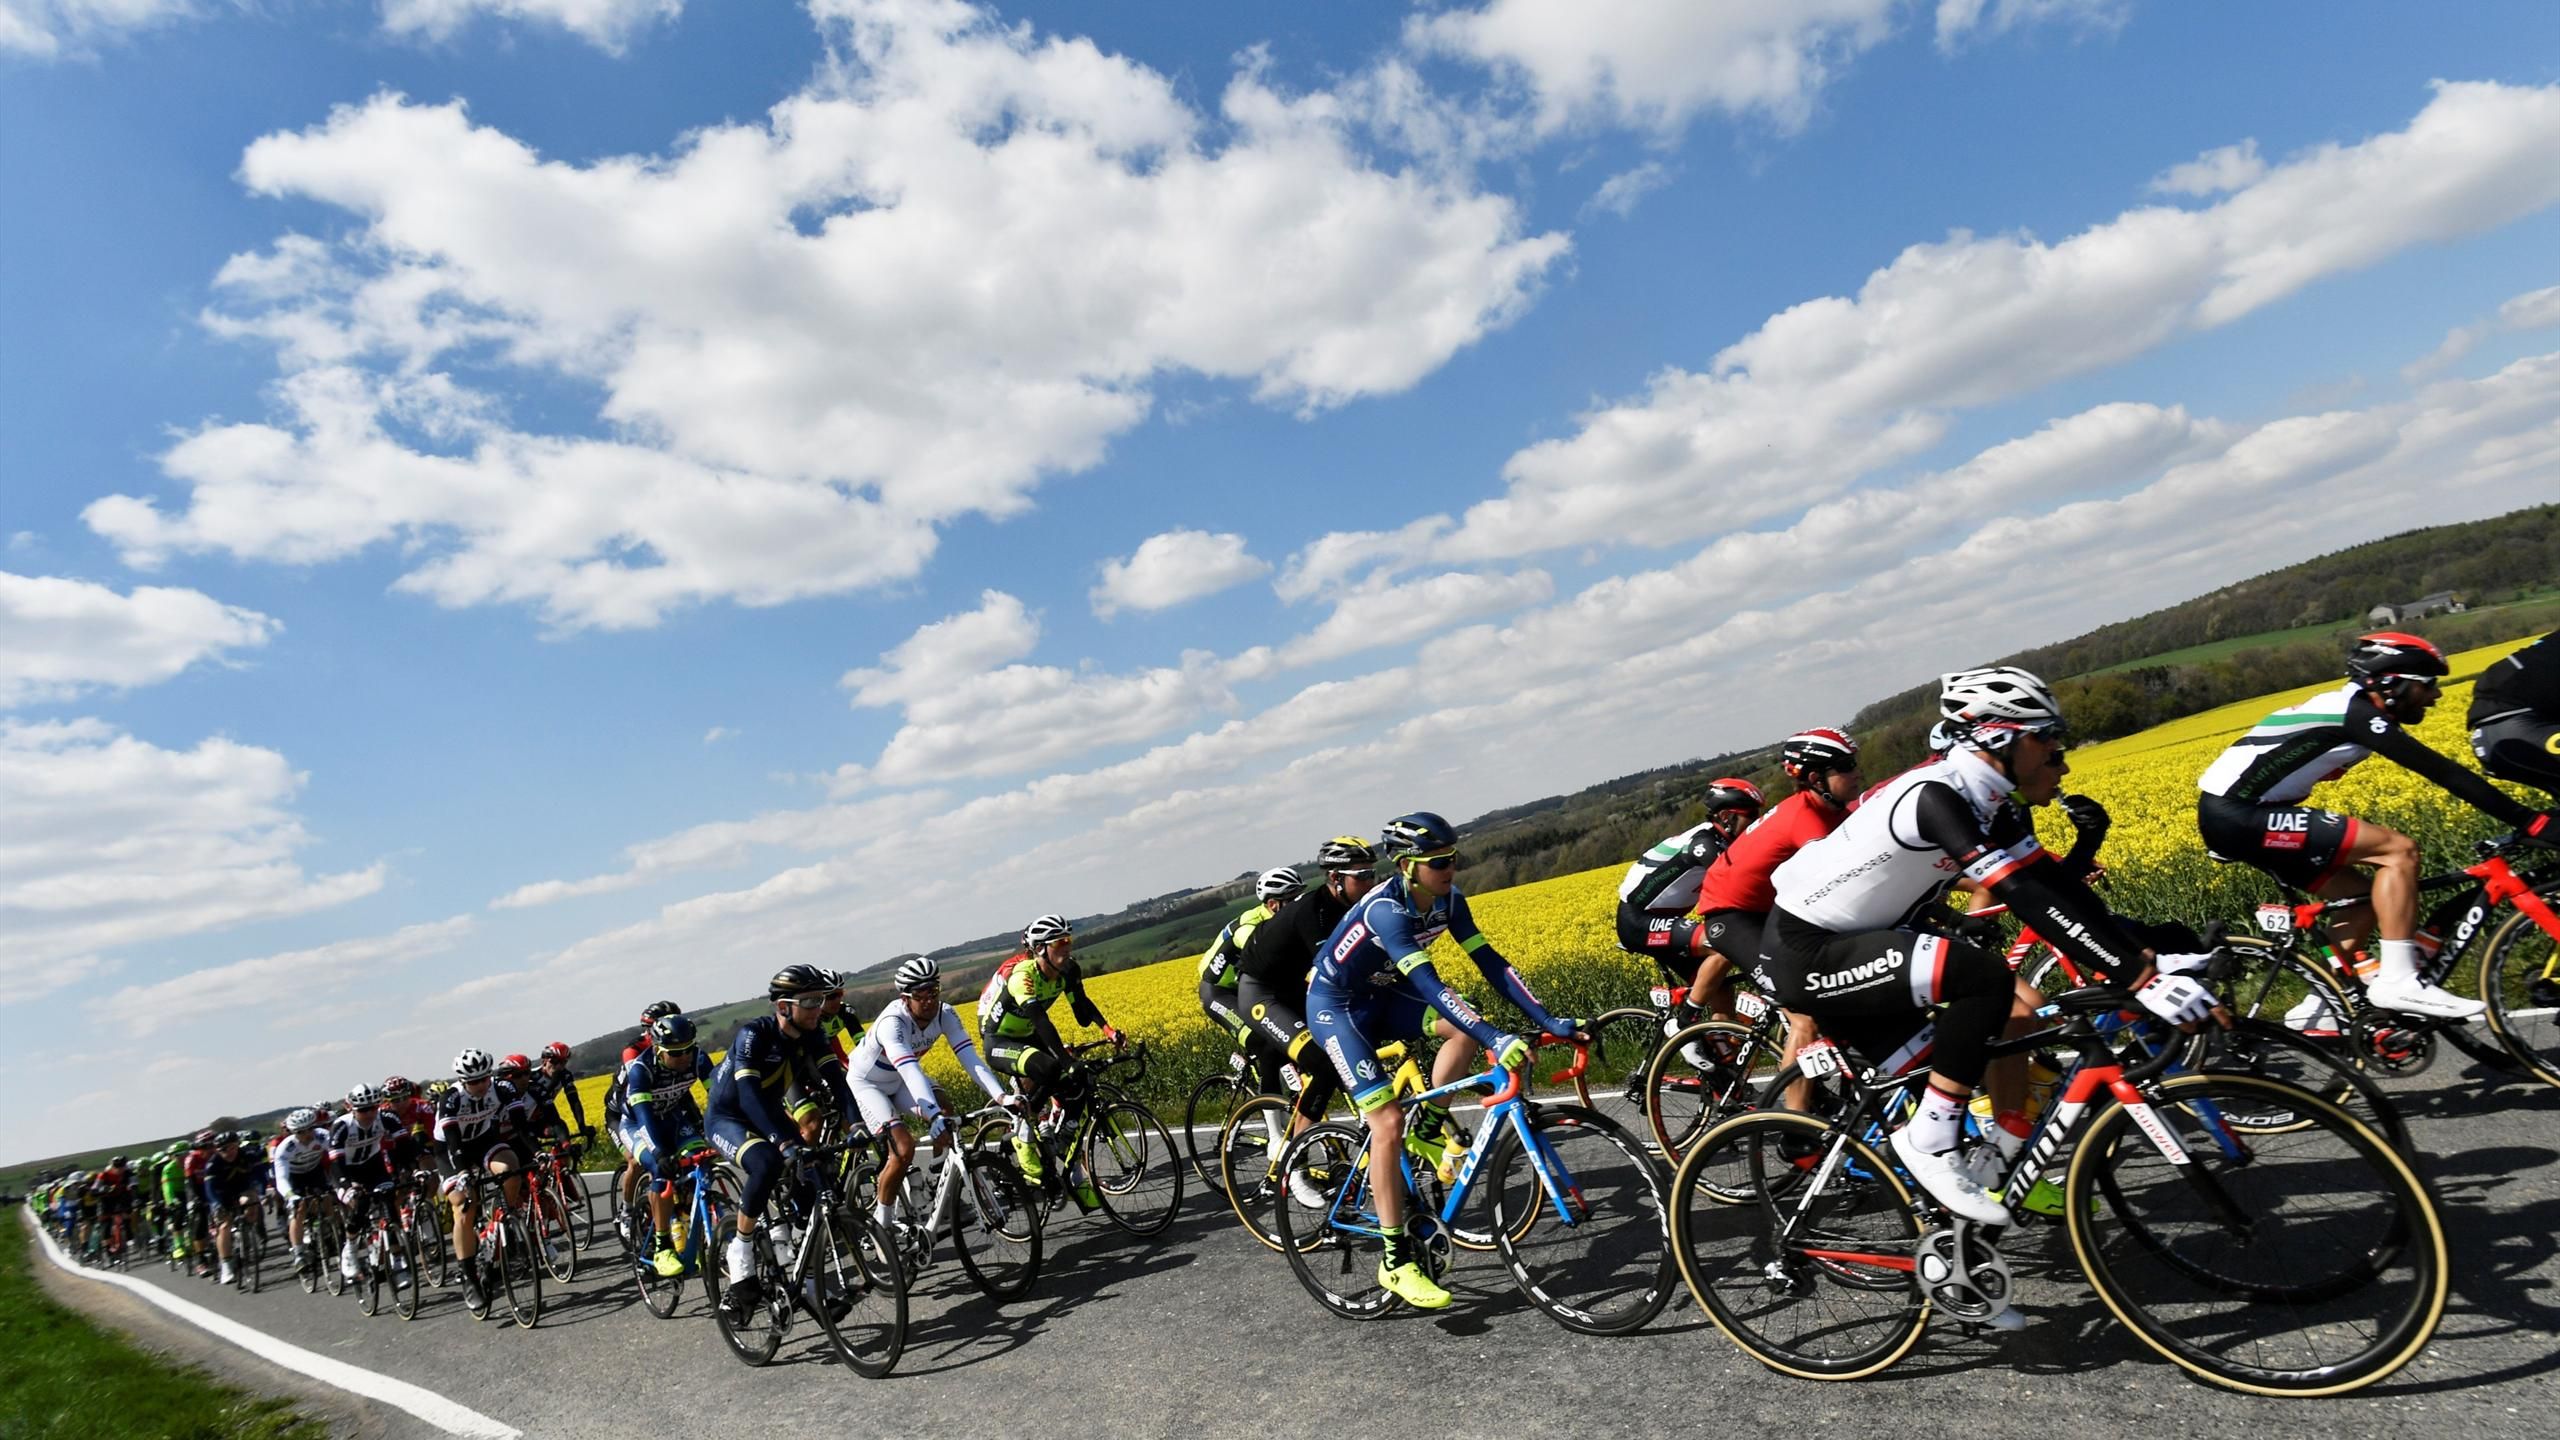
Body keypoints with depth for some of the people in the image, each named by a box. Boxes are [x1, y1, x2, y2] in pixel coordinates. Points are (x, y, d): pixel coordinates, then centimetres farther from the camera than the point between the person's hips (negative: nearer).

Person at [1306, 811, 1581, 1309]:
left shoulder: (1446, 900, -10)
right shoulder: (1385, 909, -33)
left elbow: (1490, 961, -11)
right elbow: (1429, 985, -43)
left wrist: (1547, 1019, -19)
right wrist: (1496, 1040, -50)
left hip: (1380, 995, 7)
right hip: (1335, 1004, -7)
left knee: (1466, 1025, -17)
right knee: (1388, 1122, -16)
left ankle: (1426, 1131, 3)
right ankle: (1396, 1261, -5)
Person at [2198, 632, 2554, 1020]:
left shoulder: (2352, 708, 17)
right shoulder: (2358, 714, -12)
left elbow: (2439, 771, 25)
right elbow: (2443, 773, -17)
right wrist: (2531, 822, -16)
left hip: (2231, 813, 10)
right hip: (2238, 815, -10)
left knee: (2366, 896, 14)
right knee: (2399, 849, -12)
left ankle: (2316, 1009, 17)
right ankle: (2398, 981, -10)